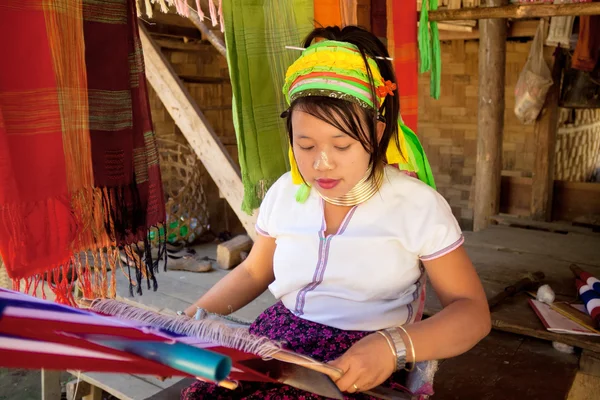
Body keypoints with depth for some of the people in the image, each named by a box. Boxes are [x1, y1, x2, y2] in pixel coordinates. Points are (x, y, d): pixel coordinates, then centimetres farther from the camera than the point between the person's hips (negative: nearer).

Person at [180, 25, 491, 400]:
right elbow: (253, 272, 17)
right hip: (277, 347, 3)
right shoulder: (285, 193, 3)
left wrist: (394, 345, -26)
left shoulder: (419, 206, -10)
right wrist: (187, 322, 3)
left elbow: (473, 312, -7)